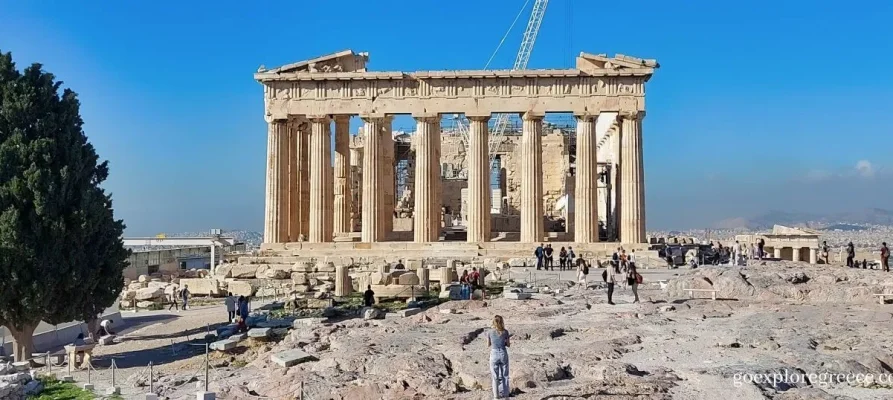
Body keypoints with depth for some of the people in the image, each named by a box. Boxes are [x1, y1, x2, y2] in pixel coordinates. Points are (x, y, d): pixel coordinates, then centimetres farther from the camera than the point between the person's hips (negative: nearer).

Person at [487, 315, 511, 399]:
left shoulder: (490, 332, -5)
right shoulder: (505, 332, -5)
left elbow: (488, 345, 5)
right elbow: (508, 345, 2)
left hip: (494, 355, 0)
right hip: (503, 354, 1)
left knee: (495, 376, 9)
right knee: (504, 376, 13)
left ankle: (496, 396, 11)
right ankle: (505, 395, 18)